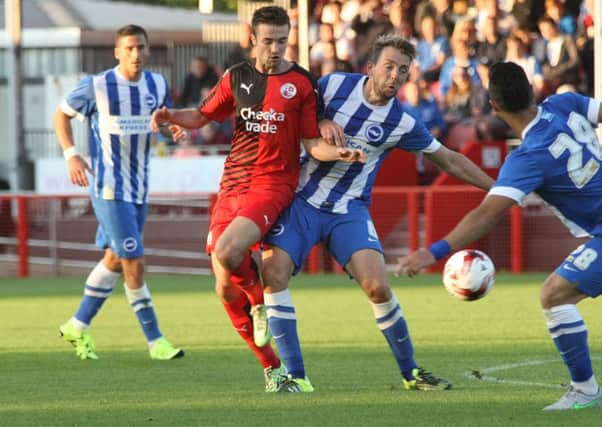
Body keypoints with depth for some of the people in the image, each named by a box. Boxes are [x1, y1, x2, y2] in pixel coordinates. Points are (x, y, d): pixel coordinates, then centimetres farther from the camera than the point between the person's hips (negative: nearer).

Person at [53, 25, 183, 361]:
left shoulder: (157, 85, 3)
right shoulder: (97, 87, -11)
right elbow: (62, 114, 3)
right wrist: (71, 154, -11)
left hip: (140, 187, 6)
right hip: (109, 188, -6)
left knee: (115, 259, 14)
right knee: (135, 263, -10)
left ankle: (79, 326, 29)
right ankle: (155, 340, -3)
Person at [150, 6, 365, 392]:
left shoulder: (301, 83, -2)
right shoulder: (237, 77, 10)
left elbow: (312, 143, 0)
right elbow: (204, 116, 22)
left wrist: (339, 153, -19)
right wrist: (171, 116, 3)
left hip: (273, 184, -5)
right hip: (232, 186, 5)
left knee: (227, 252, -30)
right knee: (226, 289, 2)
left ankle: (260, 302, 3)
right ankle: (271, 366, 15)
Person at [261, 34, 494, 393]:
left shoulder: (402, 124, -5)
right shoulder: (335, 85, -5)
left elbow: (451, 161, 7)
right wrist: (321, 124, -12)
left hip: (350, 211, 0)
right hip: (303, 201, 0)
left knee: (378, 286, -17)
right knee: (274, 272, -18)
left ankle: (410, 372, 5)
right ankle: (295, 377, -10)